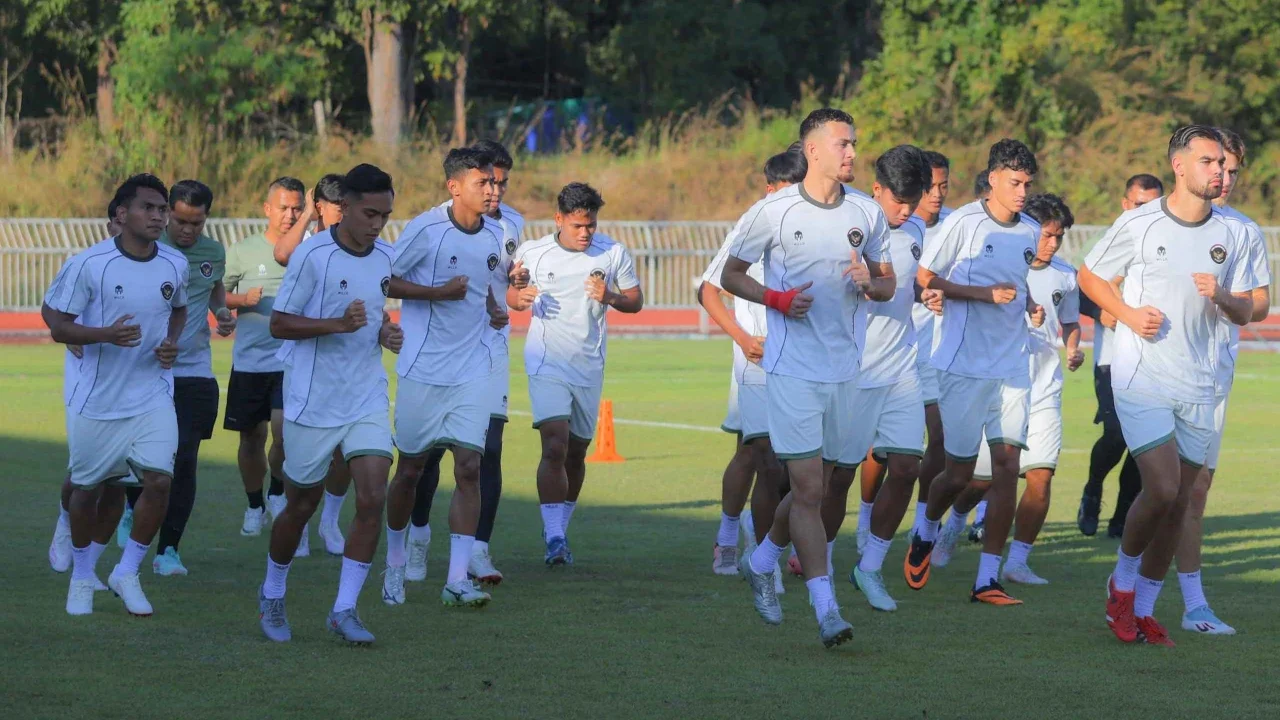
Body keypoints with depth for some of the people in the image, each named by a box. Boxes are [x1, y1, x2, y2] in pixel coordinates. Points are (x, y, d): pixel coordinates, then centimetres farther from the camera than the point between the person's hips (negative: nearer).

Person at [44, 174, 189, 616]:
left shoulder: (175, 265, 0)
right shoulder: (89, 264, -13)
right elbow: (58, 326, -9)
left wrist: (171, 343, 0)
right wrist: (107, 334, -26)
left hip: (153, 396, 2)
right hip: (97, 398, -2)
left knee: (159, 480, -14)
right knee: (92, 488, 9)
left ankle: (127, 574, 4)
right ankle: (82, 576, 32)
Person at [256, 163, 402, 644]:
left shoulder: (386, 258, 6)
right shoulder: (312, 255, -13)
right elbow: (279, 324, -11)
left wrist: (387, 334, 0)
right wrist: (339, 324, -24)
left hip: (368, 400, 4)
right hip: (312, 401, -4)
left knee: (372, 499, -11)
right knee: (302, 505, 8)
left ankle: (345, 609, -3)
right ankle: (272, 595, 32)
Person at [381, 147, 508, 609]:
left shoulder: (494, 235, 8)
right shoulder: (426, 229, -10)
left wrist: (493, 306, 8)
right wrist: (438, 292, -18)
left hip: (471, 371, 4)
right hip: (423, 370, -4)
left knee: (469, 467, -8)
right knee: (410, 469, 6)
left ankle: (458, 579, -8)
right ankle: (395, 563, 27)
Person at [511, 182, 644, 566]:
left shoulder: (613, 254, 1)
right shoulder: (532, 253, -2)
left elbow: (635, 301, 8)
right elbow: (510, 293, 13)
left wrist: (611, 296, -13)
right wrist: (519, 297, -11)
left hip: (590, 365, 3)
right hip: (546, 362, -3)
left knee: (576, 454, 10)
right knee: (555, 447, -18)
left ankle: (559, 531, 26)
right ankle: (554, 538, -20)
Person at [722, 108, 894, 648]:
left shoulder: (867, 213, 6)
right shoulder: (772, 212, -4)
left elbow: (888, 283, 16)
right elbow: (730, 275, 6)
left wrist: (869, 283, -8)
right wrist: (775, 298, -11)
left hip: (845, 369, 5)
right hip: (792, 369, -4)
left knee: (822, 481, 11)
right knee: (808, 486, -10)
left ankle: (761, 563, 36)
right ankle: (826, 610, -8)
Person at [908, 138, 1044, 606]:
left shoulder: (1029, 234, 11)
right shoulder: (964, 222, -7)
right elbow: (924, 279, -6)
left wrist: (1032, 307, 6)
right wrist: (986, 294, -15)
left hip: (1012, 366, 5)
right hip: (964, 365, -5)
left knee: (1007, 465, -5)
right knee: (959, 472, -1)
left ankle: (987, 579, -2)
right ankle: (927, 533, 31)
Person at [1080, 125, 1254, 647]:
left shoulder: (1232, 233, 6)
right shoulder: (1138, 224, -4)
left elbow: (1244, 313, 11)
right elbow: (1089, 276, 8)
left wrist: (1221, 297, -11)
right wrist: (1129, 314, -8)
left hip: (1197, 387, 4)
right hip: (1141, 380, -4)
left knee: (1179, 504, 5)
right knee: (1162, 488, -17)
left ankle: (1143, 609, 18)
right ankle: (1122, 580, 9)